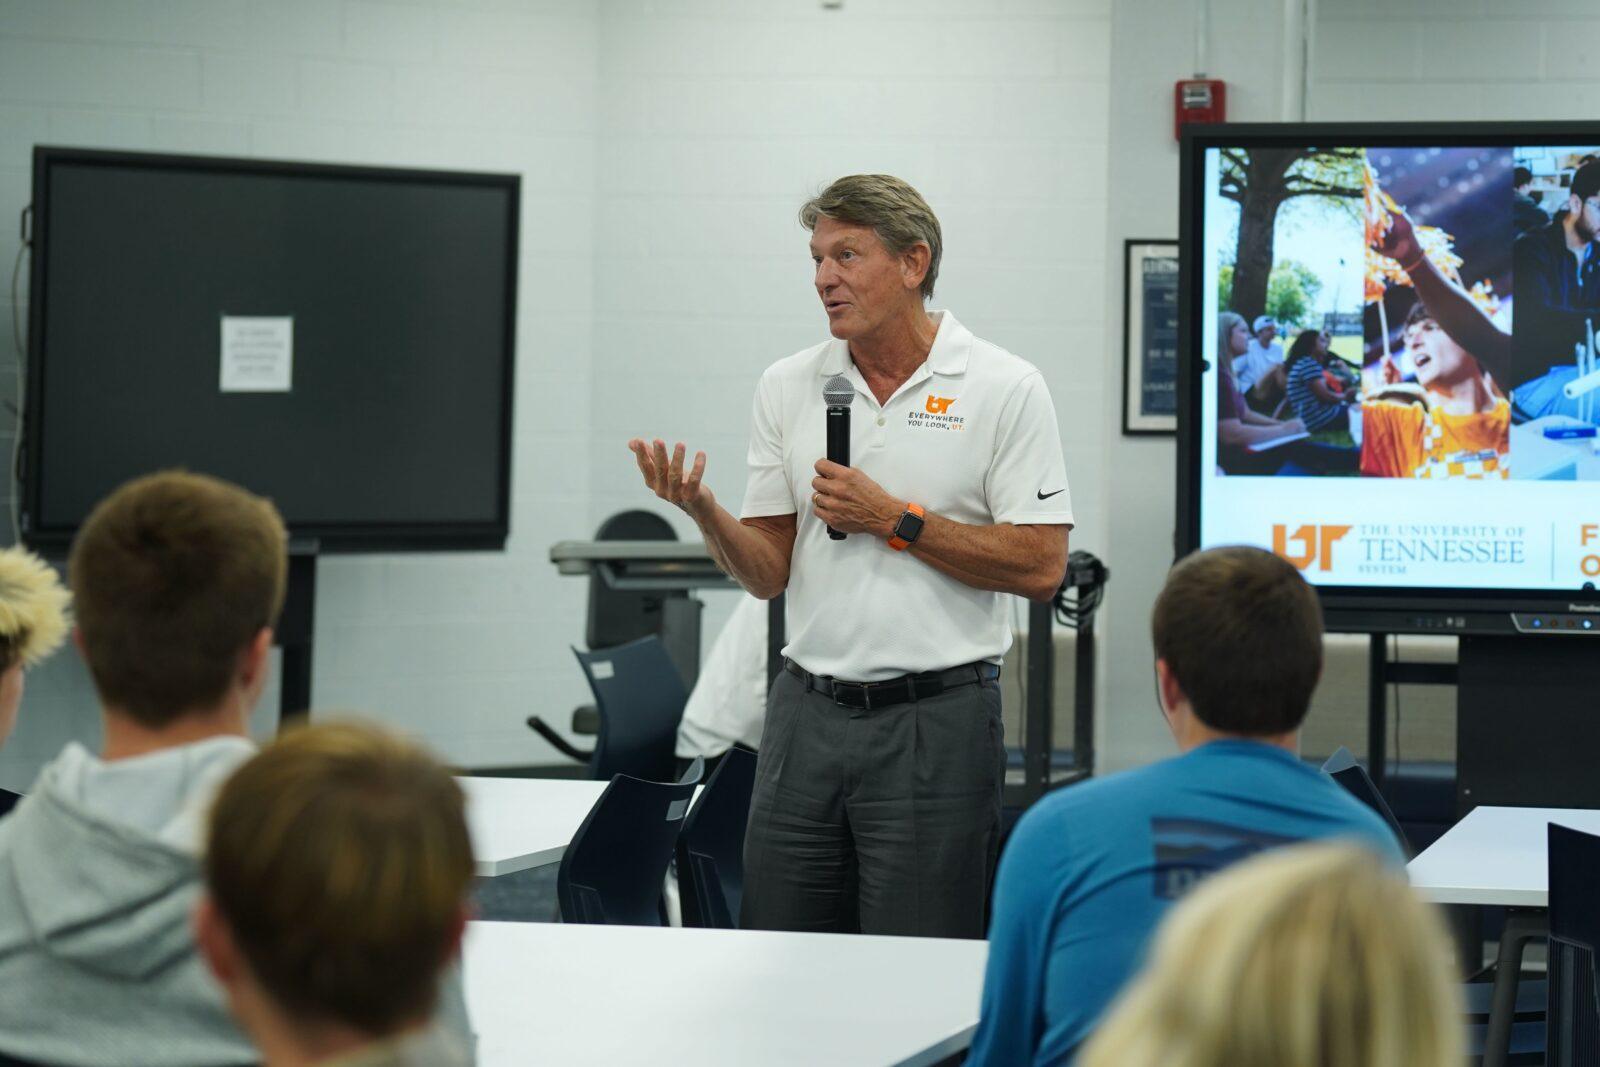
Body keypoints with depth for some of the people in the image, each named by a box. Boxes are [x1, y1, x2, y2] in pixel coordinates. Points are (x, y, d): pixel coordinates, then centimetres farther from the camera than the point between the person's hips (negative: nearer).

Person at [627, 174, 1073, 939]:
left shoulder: (1004, 389, -4)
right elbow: (768, 573, 9)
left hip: (935, 722, -4)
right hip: (806, 711, 4)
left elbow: (1040, 567, -9)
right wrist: (702, 510, -10)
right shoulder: (788, 387, 9)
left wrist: (895, 519, -12)